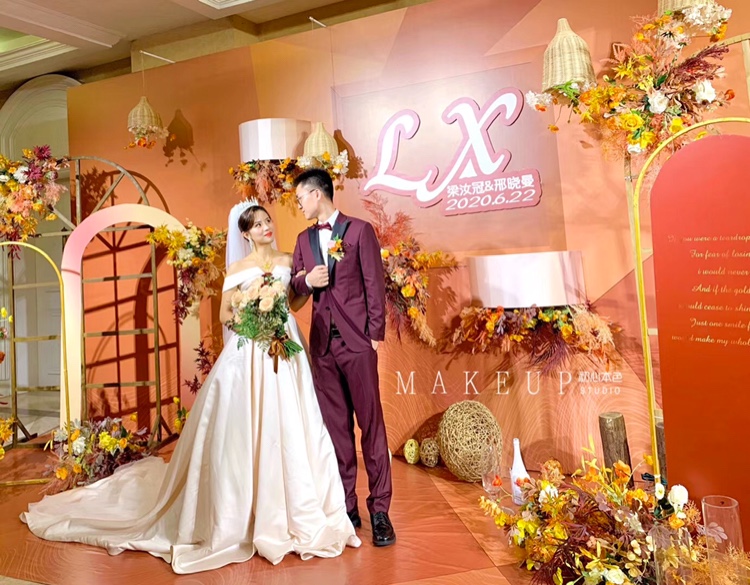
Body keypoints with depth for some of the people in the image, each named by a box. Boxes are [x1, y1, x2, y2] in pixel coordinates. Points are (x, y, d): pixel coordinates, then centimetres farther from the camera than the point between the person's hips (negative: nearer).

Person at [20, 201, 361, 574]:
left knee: (287, 427, 3)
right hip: (249, 353, -3)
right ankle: (248, 514, 12)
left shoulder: (287, 261, 13)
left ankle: (293, 510, 16)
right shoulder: (239, 267, 4)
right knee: (246, 430, -1)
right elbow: (225, 314, 4)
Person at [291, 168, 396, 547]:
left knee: (371, 424, 0)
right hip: (322, 343, 5)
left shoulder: (359, 230, 0)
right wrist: (305, 280, -6)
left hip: (357, 341, -5)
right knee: (336, 427, 8)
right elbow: (295, 286, 17)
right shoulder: (304, 239, 16)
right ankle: (347, 506, 18)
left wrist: (376, 333, -9)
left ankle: (379, 510, 9)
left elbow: (375, 284, -4)